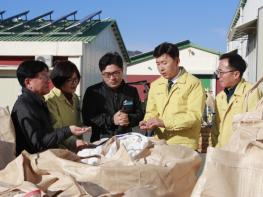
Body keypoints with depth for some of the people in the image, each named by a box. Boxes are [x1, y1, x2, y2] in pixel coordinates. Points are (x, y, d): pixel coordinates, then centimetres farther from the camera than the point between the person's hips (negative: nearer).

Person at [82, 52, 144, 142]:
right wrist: (111, 120, -13)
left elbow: (140, 115, 15)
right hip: (101, 141, -2)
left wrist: (129, 119, -6)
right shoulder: (92, 91, 3)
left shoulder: (132, 91, 12)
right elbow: (87, 118, -3)